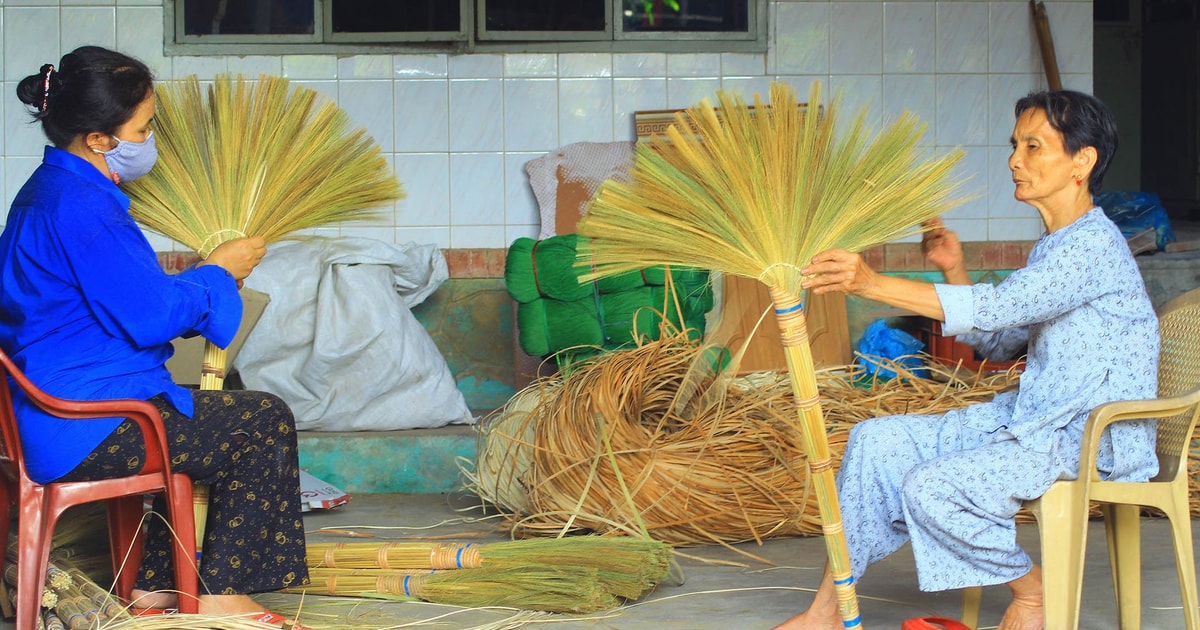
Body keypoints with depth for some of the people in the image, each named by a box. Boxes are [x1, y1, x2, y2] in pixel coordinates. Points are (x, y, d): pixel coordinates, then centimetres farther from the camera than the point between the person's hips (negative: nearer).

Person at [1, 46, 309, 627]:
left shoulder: (49, 189, 14)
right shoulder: (81, 208, -21)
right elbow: (150, 315, -21)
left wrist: (200, 282, 11)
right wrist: (217, 273, -5)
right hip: (86, 429, -11)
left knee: (208, 420, 26)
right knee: (265, 422, -4)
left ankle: (158, 582, 25)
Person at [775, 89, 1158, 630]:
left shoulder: (1095, 246, -18)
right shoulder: (1052, 248, 15)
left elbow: (999, 307, -31)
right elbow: (1000, 345, 20)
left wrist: (873, 283, -38)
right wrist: (953, 271, 5)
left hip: (1092, 440, -10)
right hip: (1032, 419, 10)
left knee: (931, 487, -25)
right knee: (877, 440, 0)